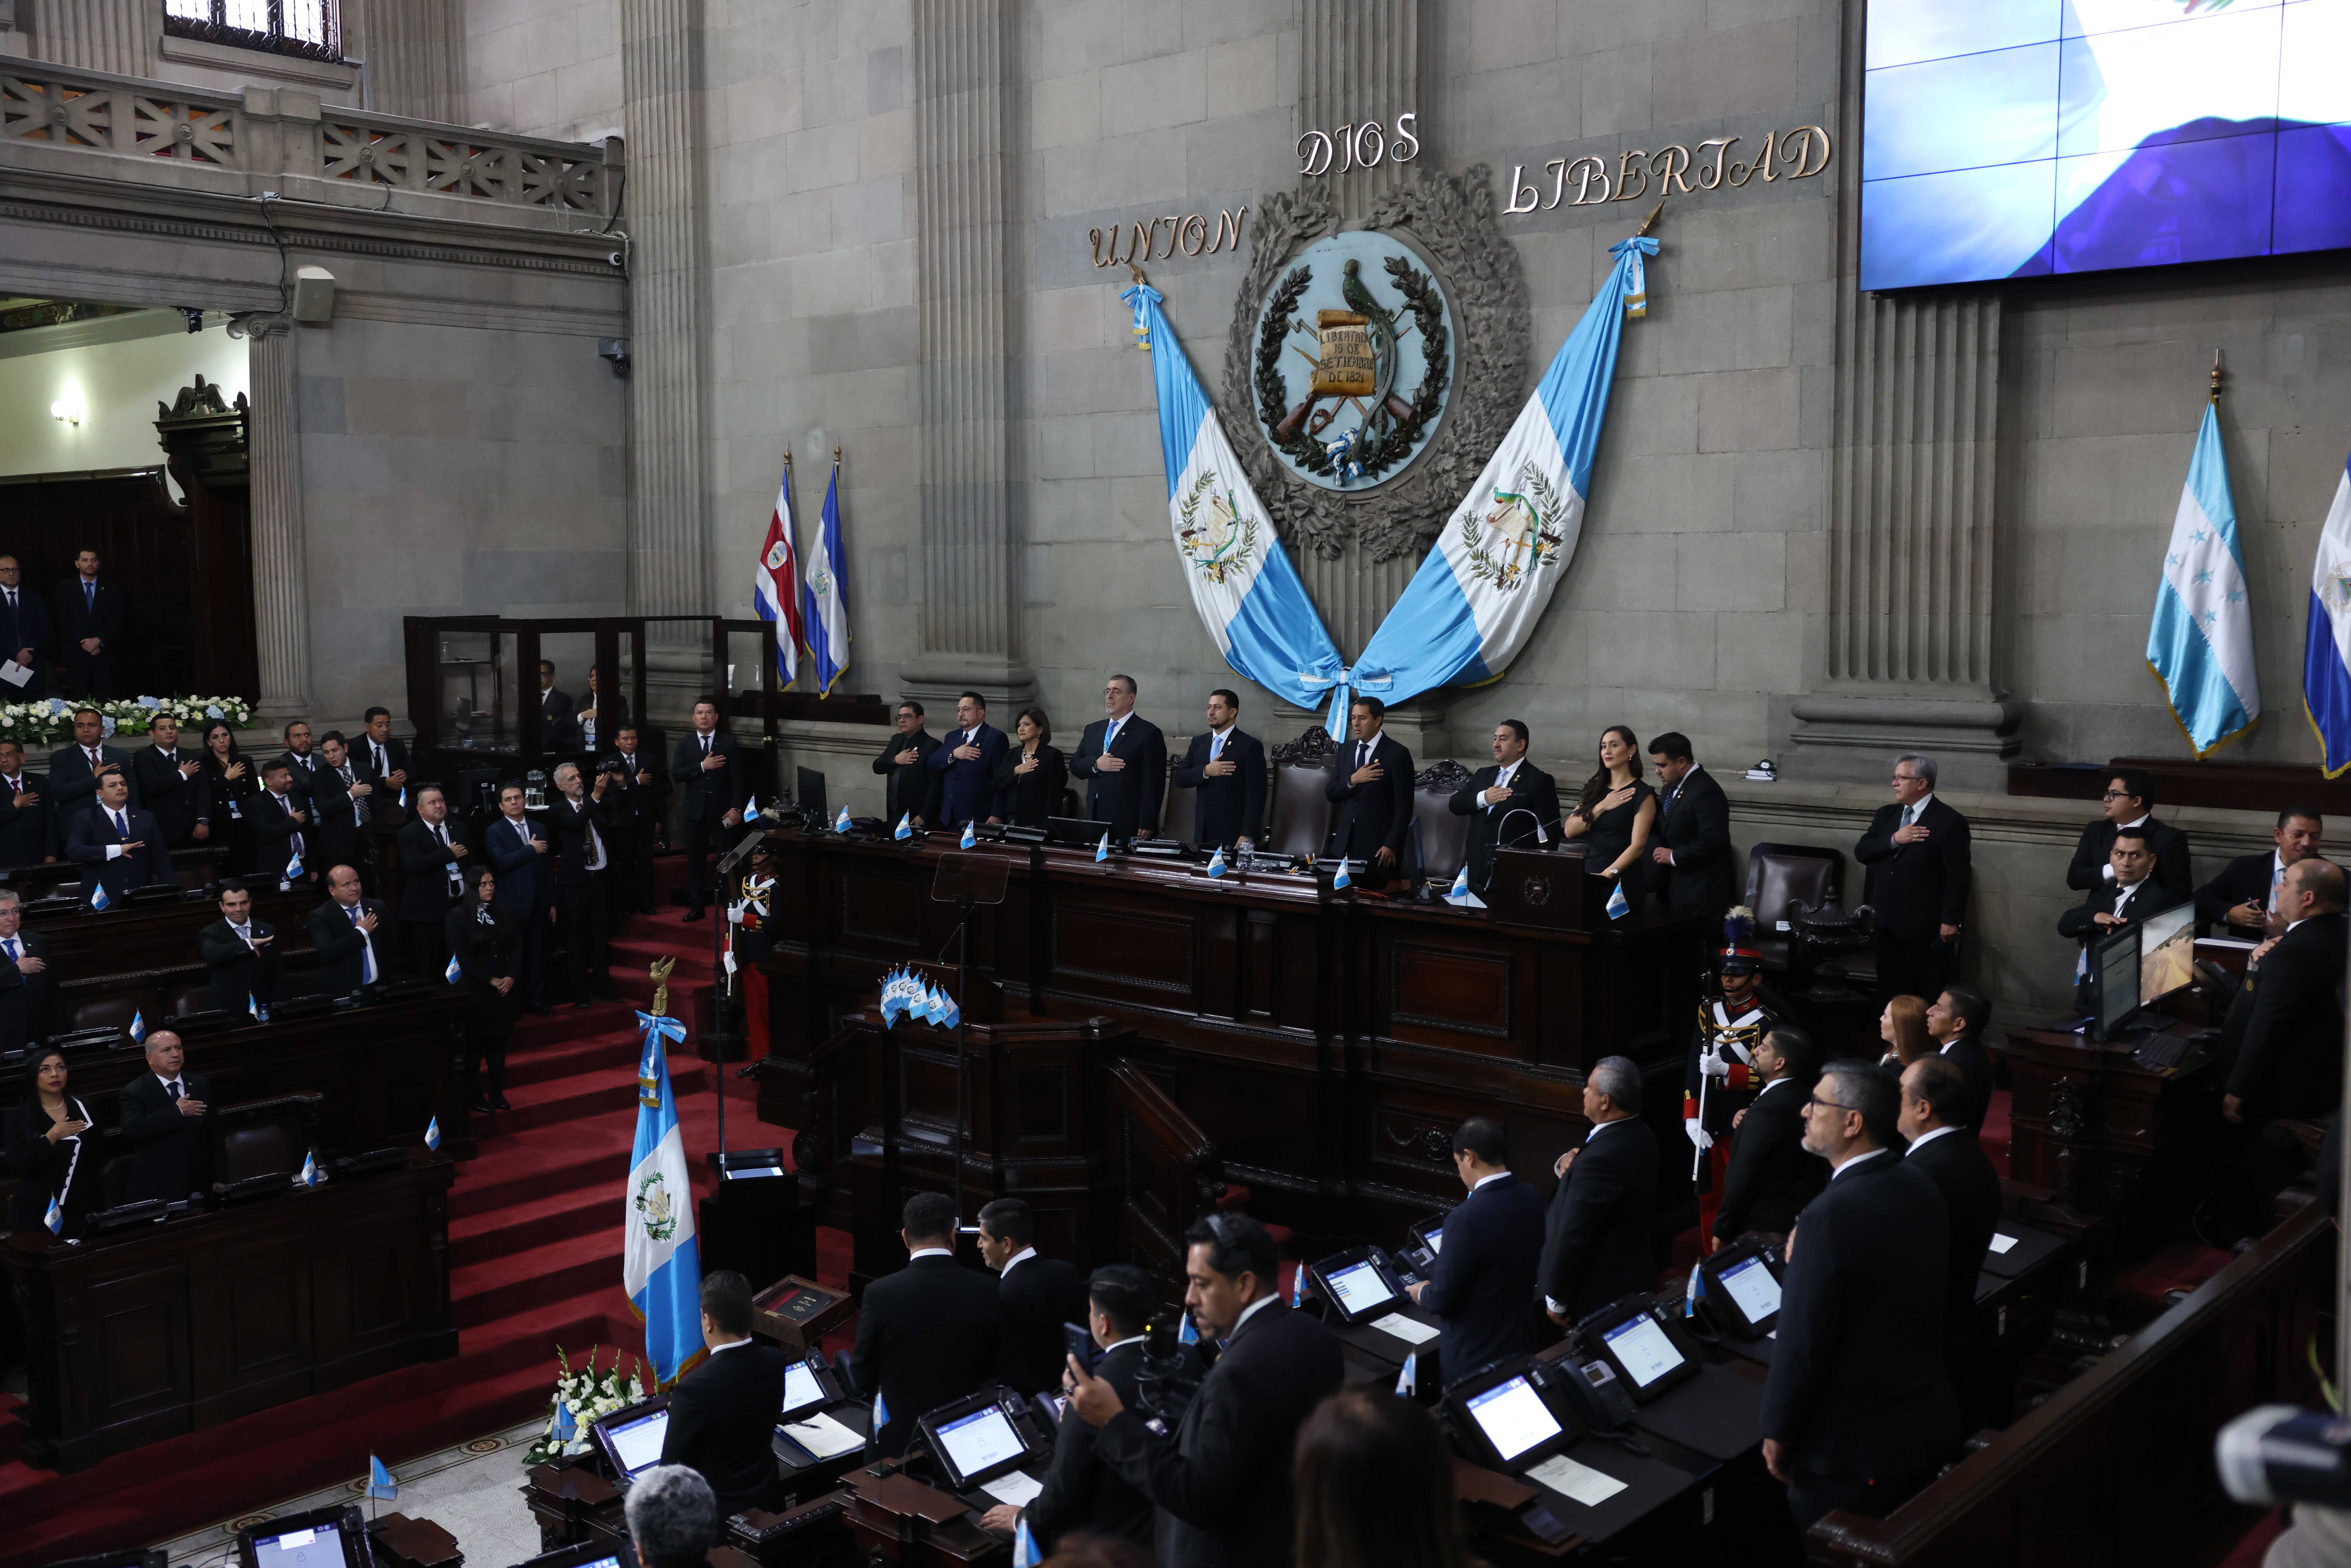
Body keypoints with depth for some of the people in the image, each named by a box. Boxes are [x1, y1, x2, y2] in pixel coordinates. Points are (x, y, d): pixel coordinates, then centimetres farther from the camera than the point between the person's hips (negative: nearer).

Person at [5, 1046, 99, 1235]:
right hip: (35, 1212, -2)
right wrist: (53, 1136, -16)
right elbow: (16, 1169, -13)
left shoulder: (84, 1110, 3)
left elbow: (95, 1162, 7)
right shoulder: (19, 1115, -3)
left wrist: (96, 1211, 7)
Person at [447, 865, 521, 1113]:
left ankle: (497, 1093, 14)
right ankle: (475, 1095, 10)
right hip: (474, 992, -5)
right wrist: (491, 980, -13)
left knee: (498, 1042, 7)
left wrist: (510, 978, -7)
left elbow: (515, 949, 9)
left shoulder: (502, 916, 11)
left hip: (504, 990, 5)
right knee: (474, 1045, 1)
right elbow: (462, 958, -11)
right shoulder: (457, 916, -5)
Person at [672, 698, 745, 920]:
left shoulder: (730, 743, 0)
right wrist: (703, 766, -17)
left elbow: (737, 778, -4)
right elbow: (676, 774, -6)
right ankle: (697, 906, 13)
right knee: (696, 861, 6)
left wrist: (736, 808, -12)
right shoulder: (685, 744, 5)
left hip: (722, 811, -2)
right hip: (696, 811, 2)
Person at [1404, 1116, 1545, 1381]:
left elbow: (1443, 1300, -21)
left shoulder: (1466, 1219, -28)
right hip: (1521, 1344, 7)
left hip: (1473, 1358, -7)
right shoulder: (1533, 1199, -6)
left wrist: (1422, 1293, 1)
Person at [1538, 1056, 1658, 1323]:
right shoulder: (1639, 1135, 0)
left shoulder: (1601, 1158, -30)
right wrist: (1565, 1163, -10)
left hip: (1598, 1293, -9)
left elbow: (1574, 1236, -24)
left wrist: (1556, 1301, -15)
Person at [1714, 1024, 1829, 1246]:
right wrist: (1746, 1116, -2)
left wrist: (1722, 1231, -14)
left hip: (1764, 1227, -9)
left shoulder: (1767, 1110, -26)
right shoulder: (1804, 1097, 0)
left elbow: (1743, 1180, -24)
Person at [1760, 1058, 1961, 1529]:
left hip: (1853, 1451, -8)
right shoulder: (1920, 1186, 1)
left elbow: (1802, 1342, -22)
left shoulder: (1832, 1215, -26)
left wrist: (1777, 1436, -9)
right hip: (1931, 1425, 8)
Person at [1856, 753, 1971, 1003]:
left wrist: (1951, 921, -15)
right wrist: (1894, 840, -13)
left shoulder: (1949, 822, -9)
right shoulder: (1886, 815, 13)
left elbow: (1957, 877, -11)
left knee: (1933, 1001, 0)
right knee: (1891, 995, 9)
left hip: (1926, 927, -6)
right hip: (1889, 925, 6)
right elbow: (1861, 853, 3)